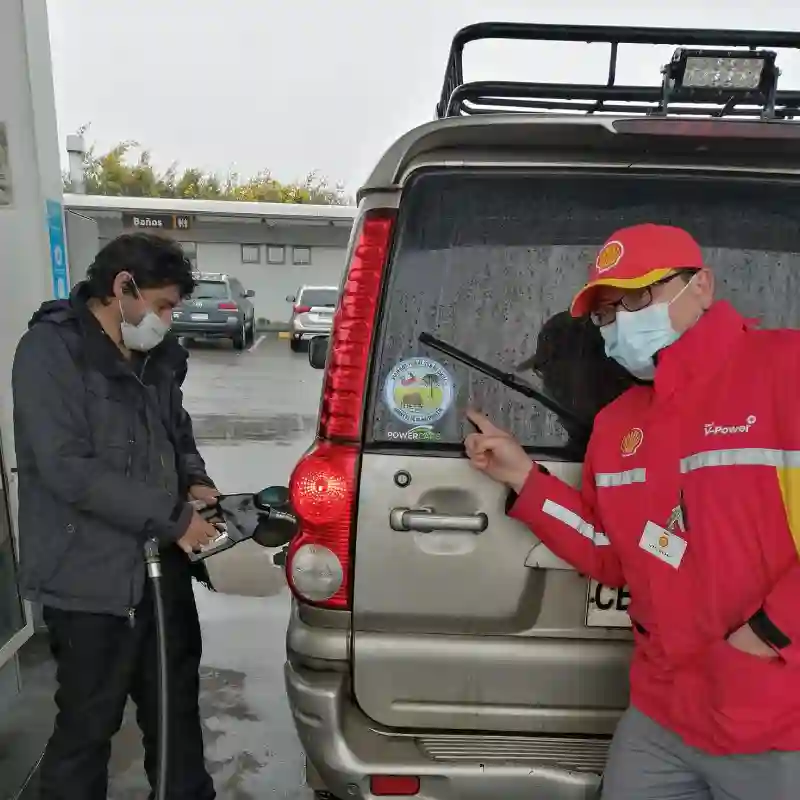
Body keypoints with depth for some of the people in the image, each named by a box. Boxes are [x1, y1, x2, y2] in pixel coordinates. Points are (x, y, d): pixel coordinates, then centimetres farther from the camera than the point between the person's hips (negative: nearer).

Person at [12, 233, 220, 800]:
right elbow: (67, 468, -22)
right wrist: (173, 516, -20)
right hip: (91, 579, -7)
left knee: (176, 703, 21)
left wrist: (194, 481, 1)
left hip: (162, 564, 7)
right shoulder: (50, 351, -14)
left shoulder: (155, 357, 8)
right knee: (88, 723, 9)